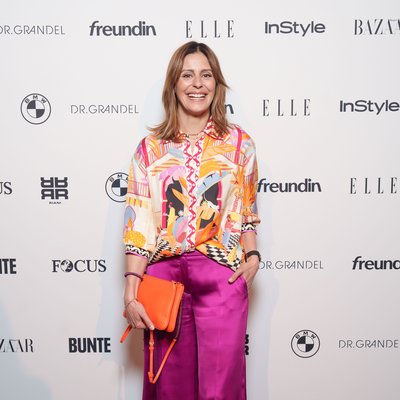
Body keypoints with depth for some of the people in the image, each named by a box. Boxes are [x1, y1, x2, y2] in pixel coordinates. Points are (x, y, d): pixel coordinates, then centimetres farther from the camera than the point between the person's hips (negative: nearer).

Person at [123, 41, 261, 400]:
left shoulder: (238, 142, 5)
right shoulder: (150, 148, 3)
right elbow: (138, 223, -1)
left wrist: (252, 255, -3)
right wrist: (131, 291, -6)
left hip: (222, 278, 0)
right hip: (164, 276, 1)